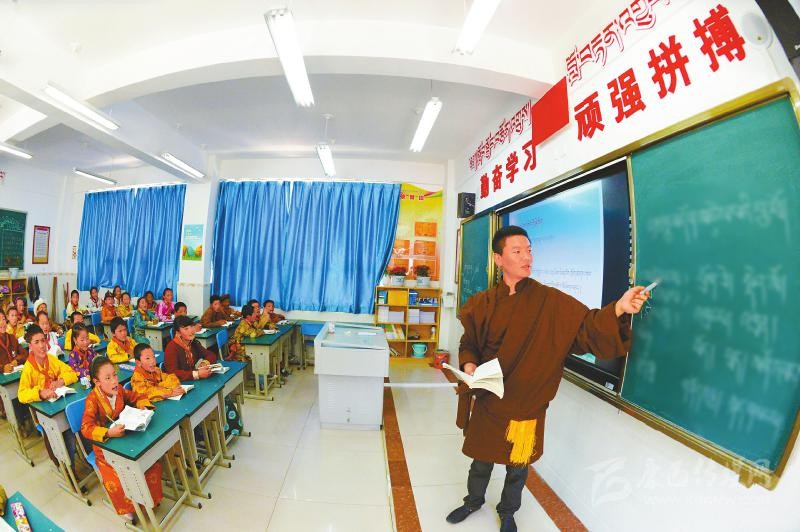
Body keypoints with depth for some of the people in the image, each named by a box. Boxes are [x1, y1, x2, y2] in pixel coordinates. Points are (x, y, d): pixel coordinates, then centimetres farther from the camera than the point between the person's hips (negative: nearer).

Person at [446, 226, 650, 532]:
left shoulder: (552, 302, -10)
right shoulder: (482, 303, -6)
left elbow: (586, 327, -18)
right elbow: (468, 344, 3)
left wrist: (618, 308, -35)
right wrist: (469, 365, -15)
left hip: (526, 403, -1)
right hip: (487, 400, 1)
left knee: (518, 466, 21)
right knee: (481, 458, 21)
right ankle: (474, 501, 52)